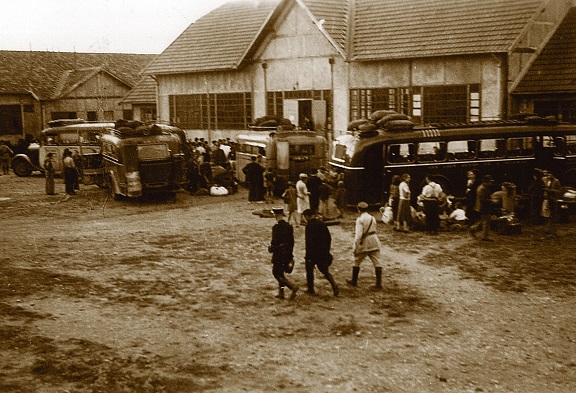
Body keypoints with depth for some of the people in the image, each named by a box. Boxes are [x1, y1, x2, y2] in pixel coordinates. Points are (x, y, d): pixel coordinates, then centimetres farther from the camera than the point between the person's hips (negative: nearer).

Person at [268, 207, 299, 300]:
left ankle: (293, 287, -14)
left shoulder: (276, 227, -18)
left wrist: (270, 248, -1)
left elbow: (274, 241, -20)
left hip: (278, 254, -7)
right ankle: (281, 293, 21)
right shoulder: (289, 226, 5)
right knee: (280, 273, 19)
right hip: (287, 254, 7)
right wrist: (290, 252, 19)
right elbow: (292, 241, 10)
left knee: (277, 273, 2)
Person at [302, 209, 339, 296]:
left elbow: (309, 241, -19)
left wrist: (308, 256, -15)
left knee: (309, 270, 13)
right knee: (325, 271, 14)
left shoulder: (309, 225, -16)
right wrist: (327, 250, 19)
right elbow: (329, 238, 10)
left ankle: (311, 290, 20)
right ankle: (334, 285, -5)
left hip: (313, 253, -6)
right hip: (323, 253, 6)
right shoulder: (322, 223, 5)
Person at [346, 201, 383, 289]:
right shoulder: (372, 218, 8)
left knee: (357, 262, 13)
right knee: (377, 262, 3)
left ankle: (354, 281, 24)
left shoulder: (360, 219, -12)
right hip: (374, 242, 5)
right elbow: (374, 230, 14)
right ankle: (379, 283, -1)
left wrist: (355, 247, -14)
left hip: (364, 243, -5)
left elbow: (358, 234, -18)